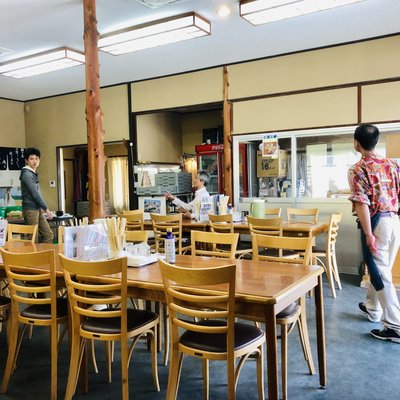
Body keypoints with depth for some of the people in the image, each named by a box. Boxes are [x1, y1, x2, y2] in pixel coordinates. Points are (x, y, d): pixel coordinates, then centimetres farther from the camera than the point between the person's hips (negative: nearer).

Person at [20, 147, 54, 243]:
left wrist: (43, 209, 16)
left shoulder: (34, 174, 15)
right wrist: (46, 209, -14)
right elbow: (35, 194, -17)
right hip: (30, 209, -9)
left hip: (38, 209, 9)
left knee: (48, 234, 7)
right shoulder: (27, 174, -13)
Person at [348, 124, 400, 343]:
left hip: (377, 222, -7)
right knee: (379, 268, 22)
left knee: (381, 274, 1)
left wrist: (368, 234, -18)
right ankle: (372, 308, 39)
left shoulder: (358, 170, -11)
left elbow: (362, 204, -18)